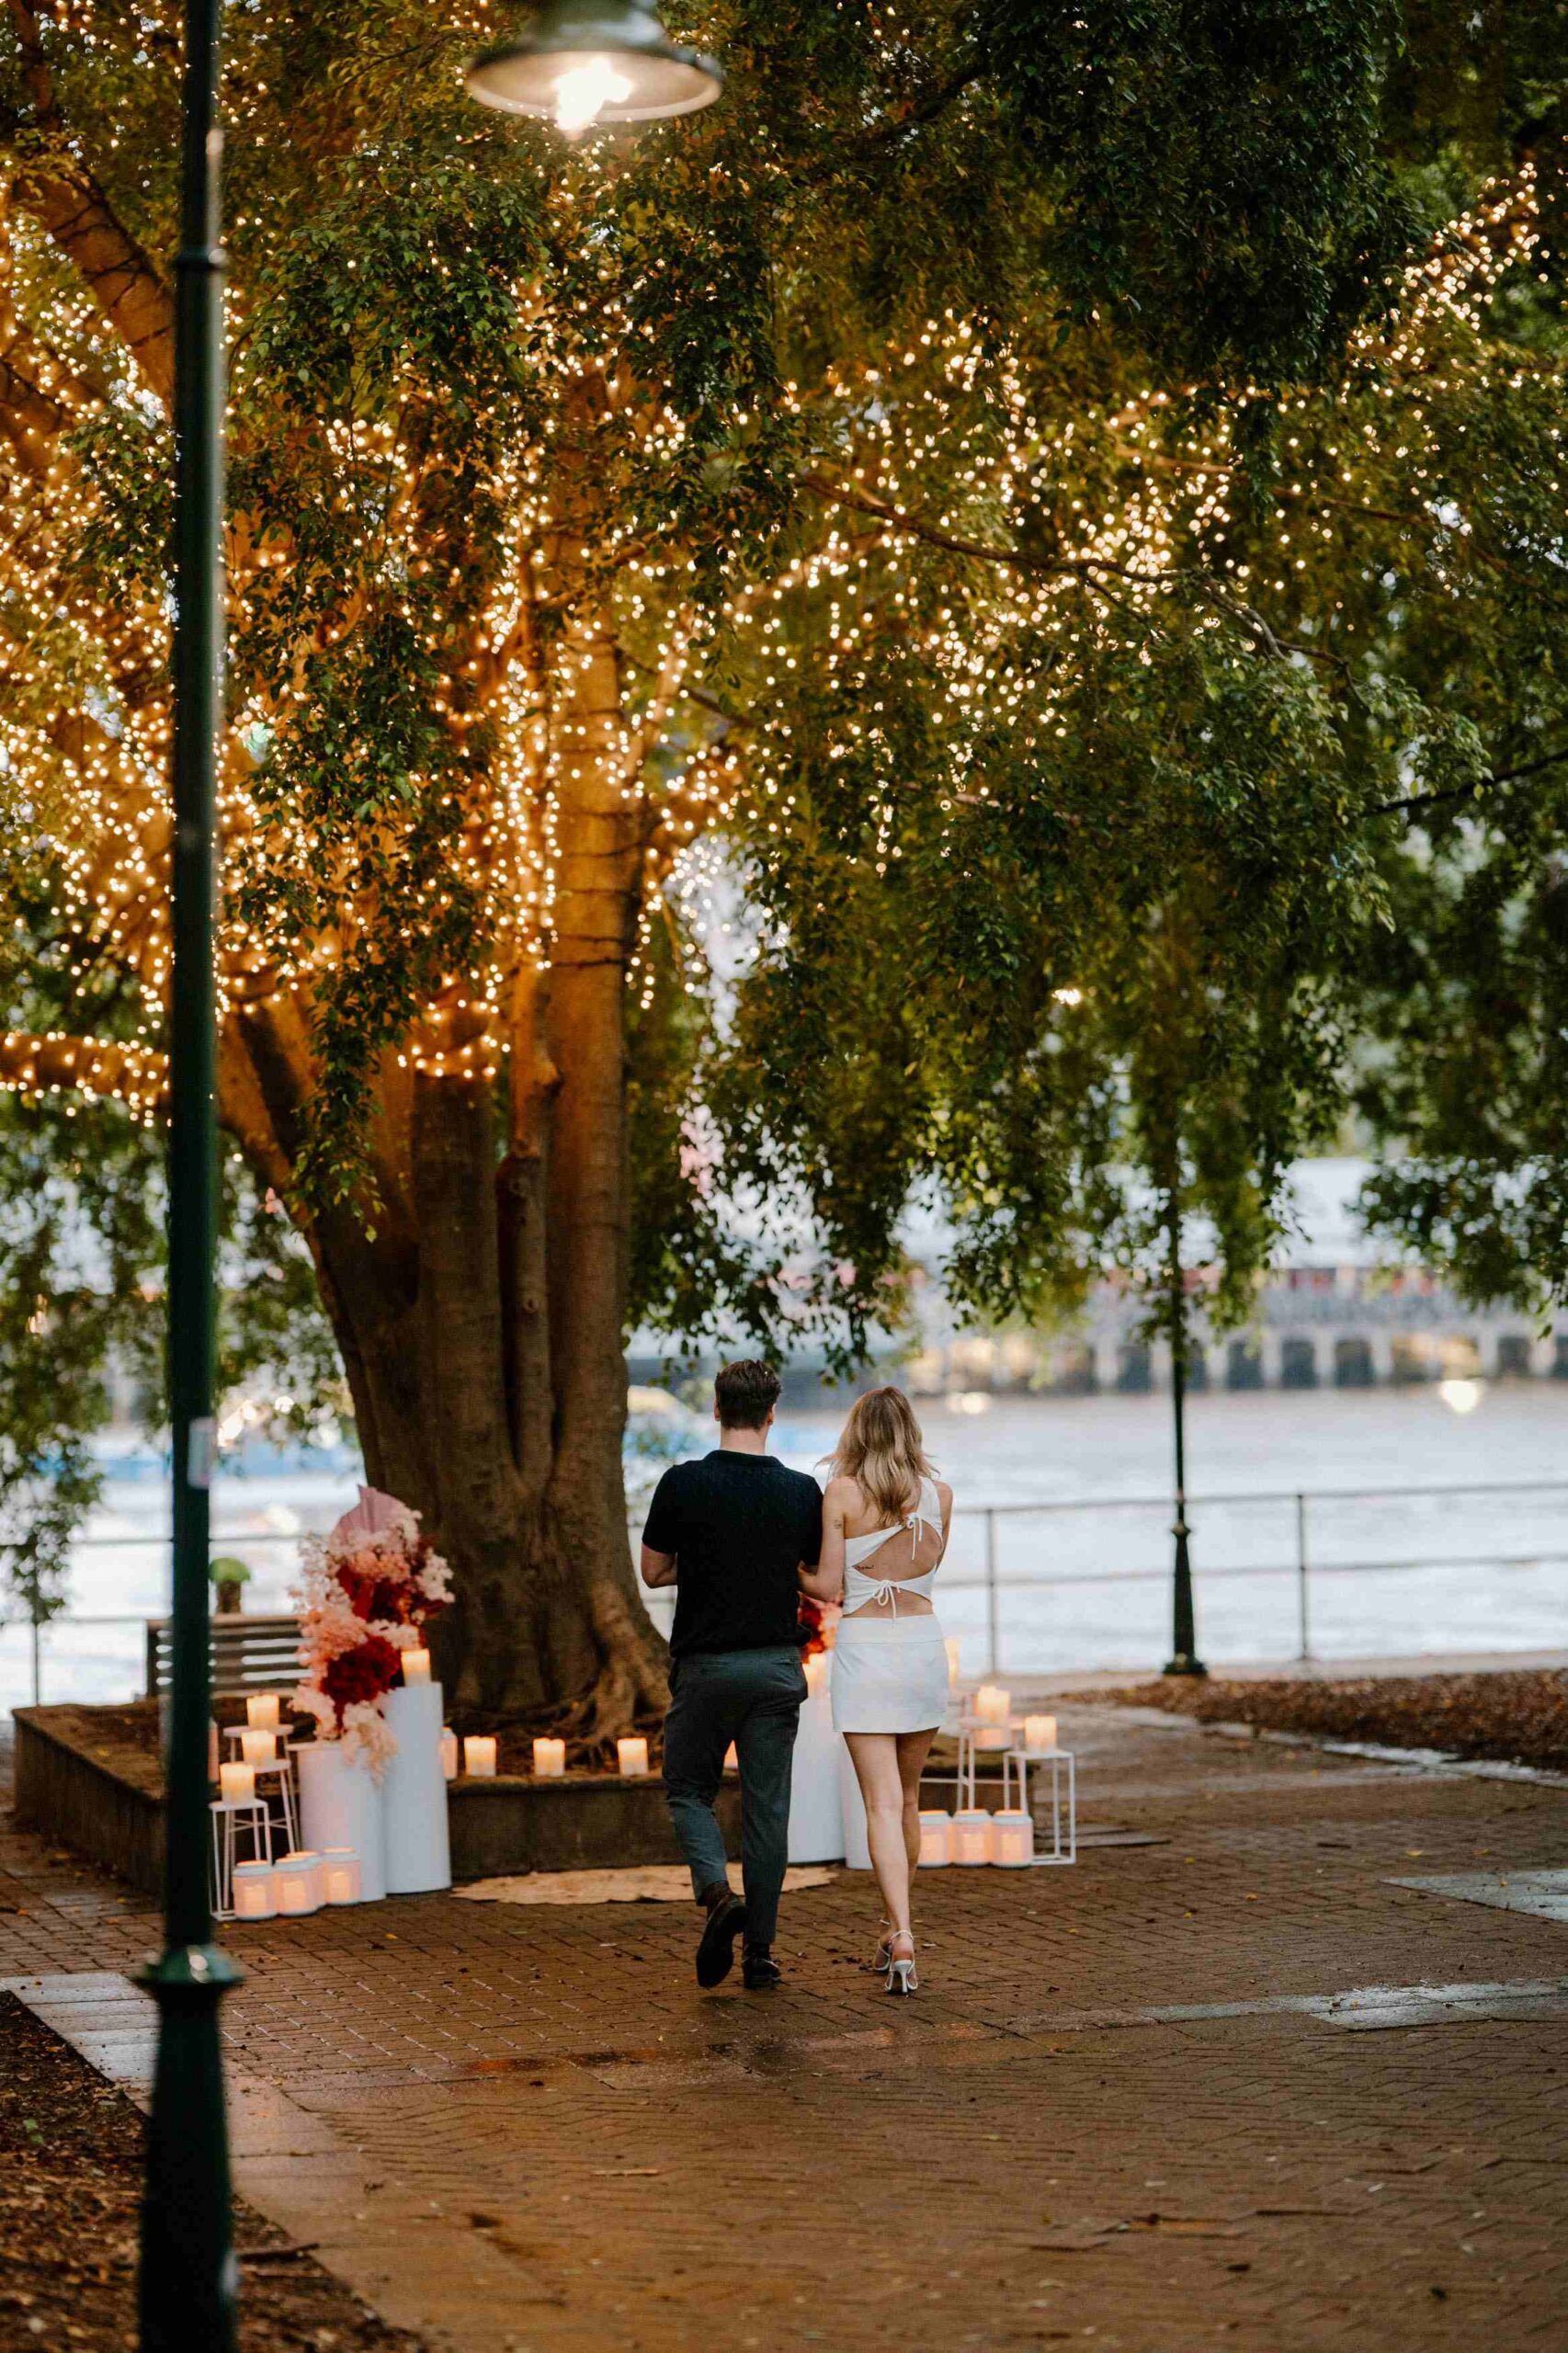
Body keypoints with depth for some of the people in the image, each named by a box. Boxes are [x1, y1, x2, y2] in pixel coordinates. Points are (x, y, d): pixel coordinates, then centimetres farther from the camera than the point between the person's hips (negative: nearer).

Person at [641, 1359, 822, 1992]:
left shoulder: (683, 1484, -10)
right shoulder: (801, 1491, -3)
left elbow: (653, 1571, 0)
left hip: (705, 1666, -2)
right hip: (777, 1667, 2)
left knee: (688, 1790, 14)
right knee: (767, 1808, 7)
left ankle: (717, 1893, -12)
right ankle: (759, 1952, 8)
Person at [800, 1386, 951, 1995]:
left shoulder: (842, 1495, -7)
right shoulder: (939, 1495, 2)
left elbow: (830, 1588, -5)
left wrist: (790, 1571, 13)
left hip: (863, 1649, -3)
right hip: (923, 1645, 3)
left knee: (882, 1803, -6)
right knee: (907, 1796, 17)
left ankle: (902, 1940, -18)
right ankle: (895, 1928, 27)